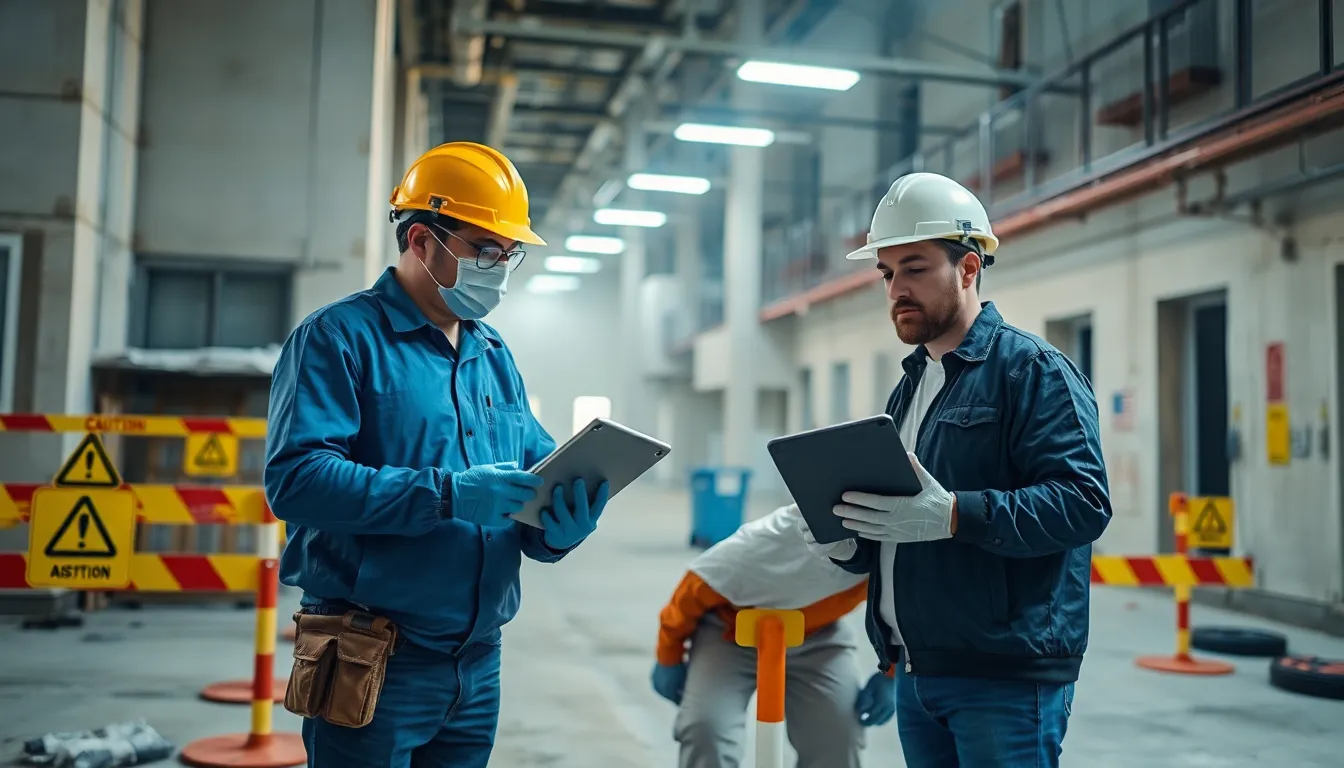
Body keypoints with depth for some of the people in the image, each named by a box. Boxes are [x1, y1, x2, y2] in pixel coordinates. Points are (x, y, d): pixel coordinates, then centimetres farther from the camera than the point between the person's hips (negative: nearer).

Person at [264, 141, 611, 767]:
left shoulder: (496, 357, 12)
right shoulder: (340, 337, -8)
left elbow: (540, 469, 11)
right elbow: (296, 477, -21)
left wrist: (563, 520, -12)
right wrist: (447, 494, -26)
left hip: (479, 666, 6)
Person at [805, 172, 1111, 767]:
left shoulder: (1032, 370, -8)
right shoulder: (909, 386, 17)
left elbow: (1084, 500, -19)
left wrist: (954, 516, -29)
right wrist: (850, 544, 1)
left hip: (1006, 678, -8)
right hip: (915, 673, 8)